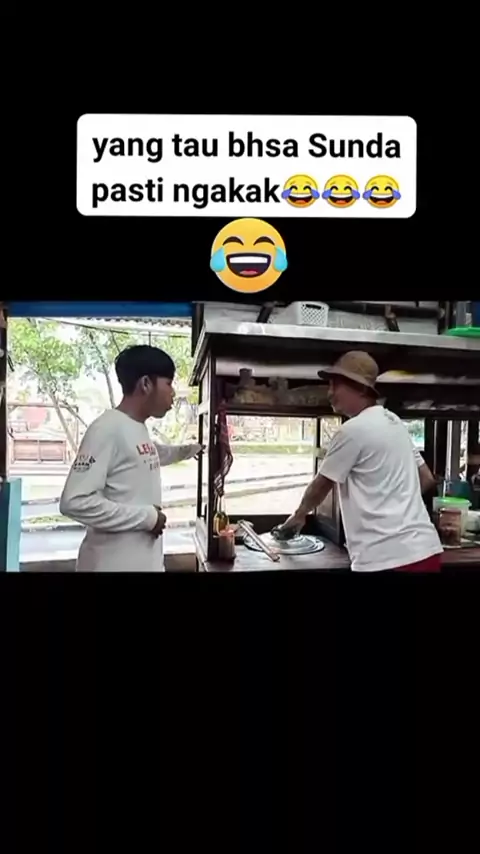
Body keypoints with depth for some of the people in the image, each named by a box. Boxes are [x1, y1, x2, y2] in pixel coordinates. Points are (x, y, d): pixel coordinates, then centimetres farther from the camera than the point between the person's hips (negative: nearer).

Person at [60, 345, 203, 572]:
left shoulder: (139, 428, 7)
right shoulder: (107, 429, -19)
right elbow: (75, 502, -26)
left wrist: (190, 450, 30)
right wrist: (147, 516, -19)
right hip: (113, 564, -8)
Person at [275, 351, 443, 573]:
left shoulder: (352, 430, -11)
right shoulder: (394, 422, 13)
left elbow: (320, 488, 1)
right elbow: (427, 479, 19)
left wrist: (298, 516, 18)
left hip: (387, 559, -8)